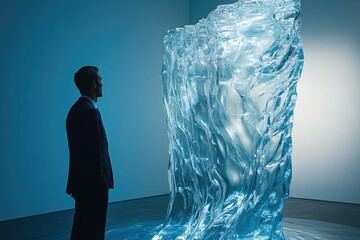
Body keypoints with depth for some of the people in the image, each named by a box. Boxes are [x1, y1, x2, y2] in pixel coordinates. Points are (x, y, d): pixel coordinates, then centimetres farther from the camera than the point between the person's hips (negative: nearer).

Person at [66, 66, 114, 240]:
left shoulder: (76, 108, 11)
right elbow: (96, 152, -23)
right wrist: (101, 181, -16)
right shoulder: (90, 111, -19)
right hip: (93, 182, -10)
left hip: (80, 180, 10)